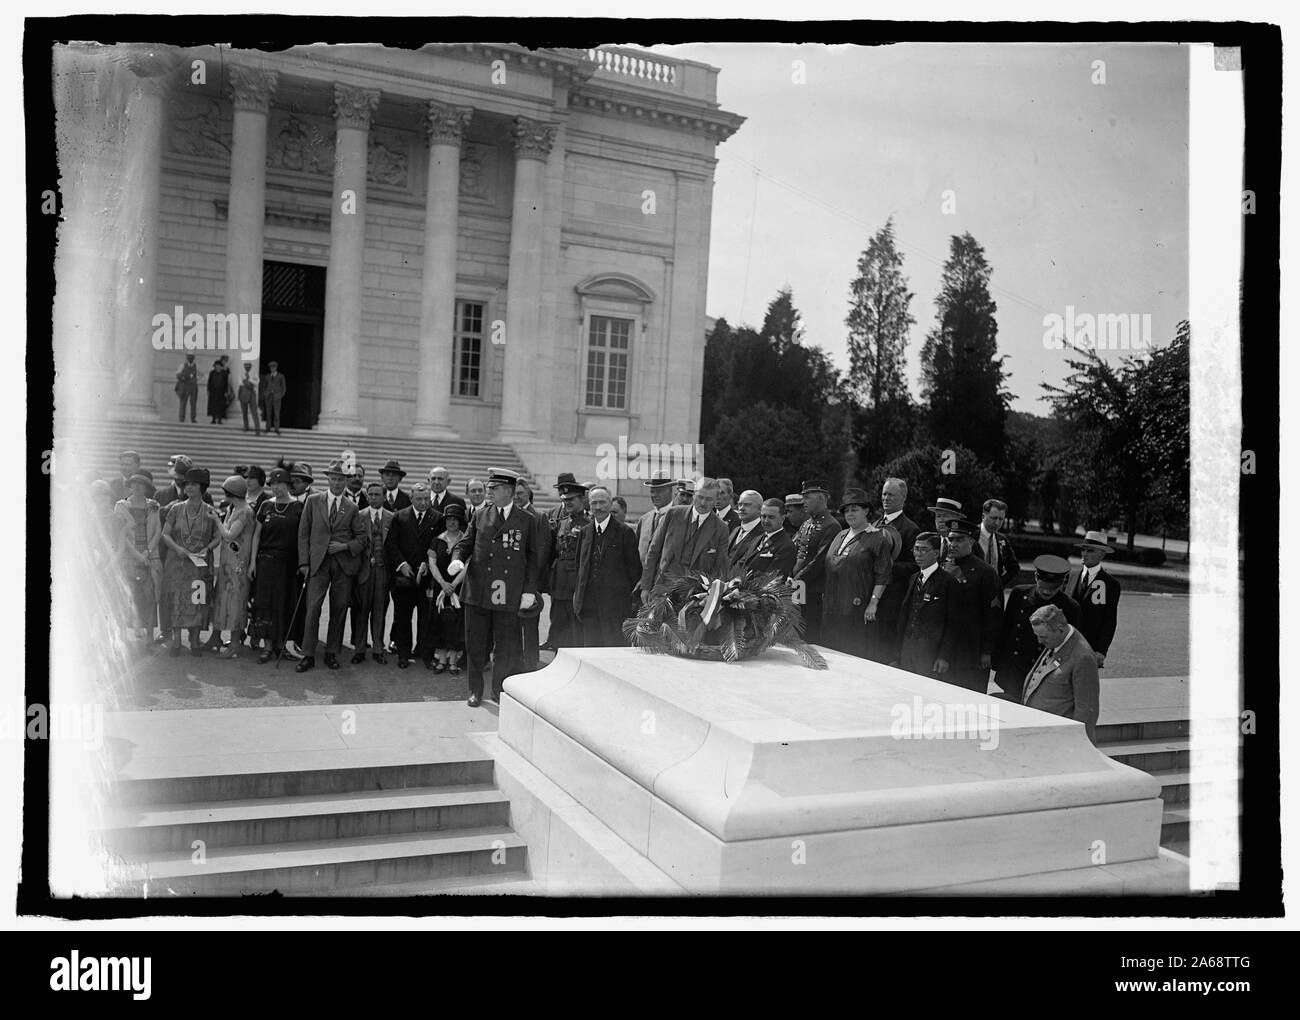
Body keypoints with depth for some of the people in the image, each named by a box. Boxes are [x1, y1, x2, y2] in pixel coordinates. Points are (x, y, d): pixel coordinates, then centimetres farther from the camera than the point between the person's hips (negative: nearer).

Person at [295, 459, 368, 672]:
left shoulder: (352, 508, 9)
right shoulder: (313, 501, 8)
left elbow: (363, 537, 10)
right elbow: (303, 533, 6)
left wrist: (345, 546, -8)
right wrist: (304, 562, -2)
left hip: (344, 564, 1)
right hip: (318, 563, -1)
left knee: (339, 610, 3)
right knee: (312, 609, -7)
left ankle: (332, 653, 15)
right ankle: (308, 655, 1)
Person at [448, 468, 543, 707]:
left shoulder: (525, 521, 4)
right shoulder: (480, 515, 8)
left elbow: (532, 558, 5)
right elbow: (465, 543, 12)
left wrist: (529, 590, 0)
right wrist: (457, 559, -10)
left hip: (508, 595, -1)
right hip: (478, 591, 1)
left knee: (506, 647, 4)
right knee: (476, 644, 8)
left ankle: (501, 692, 20)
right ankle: (476, 690, 24)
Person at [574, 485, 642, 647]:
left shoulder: (624, 532, -3)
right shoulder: (584, 532, 13)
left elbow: (634, 568, -1)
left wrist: (625, 594, -3)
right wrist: (578, 593, 11)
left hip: (614, 606, -5)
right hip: (588, 606, 5)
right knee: (592, 649, 7)